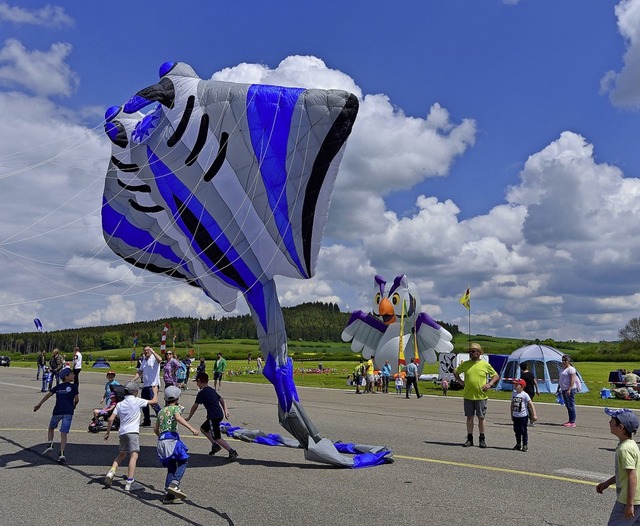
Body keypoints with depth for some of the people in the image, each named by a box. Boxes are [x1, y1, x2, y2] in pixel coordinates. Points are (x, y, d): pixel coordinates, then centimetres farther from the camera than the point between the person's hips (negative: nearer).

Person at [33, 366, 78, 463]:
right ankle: (61, 453, -14)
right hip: (68, 412, -3)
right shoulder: (73, 386, 3)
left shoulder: (58, 387, 14)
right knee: (64, 433, -5)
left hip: (57, 411, 3)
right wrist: (74, 405, 17)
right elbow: (77, 399, -3)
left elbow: (48, 395, 7)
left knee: (51, 428, 28)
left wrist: (39, 404, 11)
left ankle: (50, 445, 14)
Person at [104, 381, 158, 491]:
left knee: (121, 454, 25)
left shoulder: (119, 404, 13)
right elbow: (154, 401, 5)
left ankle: (111, 472, 11)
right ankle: (129, 483, -18)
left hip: (122, 432, 6)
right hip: (133, 432, -6)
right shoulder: (137, 401, 0)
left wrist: (108, 432, 17)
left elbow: (111, 419, 7)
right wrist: (155, 391, 23)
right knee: (134, 456, -11)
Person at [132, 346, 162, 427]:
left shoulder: (154, 358, -6)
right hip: (145, 385, 9)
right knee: (143, 403, 11)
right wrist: (132, 381, 13)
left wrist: (153, 351, -25)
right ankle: (147, 421, 22)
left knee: (153, 403, -14)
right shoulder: (144, 361, 19)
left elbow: (160, 359, -31)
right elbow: (139, 372, 21)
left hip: (153, 384, -9)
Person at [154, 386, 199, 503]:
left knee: (171, 467, 12)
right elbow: (178, 418, -20)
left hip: (161, 440, 7)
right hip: (171, 439, -7)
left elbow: (155, 429, 26)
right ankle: (174, 484, -18)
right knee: (182, 462, 1)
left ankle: (168, 494, 7)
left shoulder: (161, 411, 22)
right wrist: (191, 428, -31)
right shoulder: (176, 408, 2)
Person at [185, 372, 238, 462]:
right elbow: (222, 400, 19)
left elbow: (195, 407, -1)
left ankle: (232, 451, -11)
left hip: (214, 417, -9)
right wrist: (226, 411, 15)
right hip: (219, 415, 9)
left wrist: (188, 418, 10)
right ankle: (215, 445, 22)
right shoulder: (212, 390, 17)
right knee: (203, 428, 25)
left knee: (217, 437, -3)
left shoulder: (201, 393, -7)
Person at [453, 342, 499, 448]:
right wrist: (460, 381, 6)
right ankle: (469, 439, 17)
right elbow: (455, 372, 17)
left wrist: (489, 384, -6)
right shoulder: (465, 364, 3)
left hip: (481, 396, -2)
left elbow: (496, 376, 8)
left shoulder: (485, 365, -2)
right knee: (469, 417, 8)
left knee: (481, 418, 5)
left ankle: (482, 439, 18)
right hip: (468, 396, 2)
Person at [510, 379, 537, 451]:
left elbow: (531, 405, -12)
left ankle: (525, 445, 10)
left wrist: (534, 415, -17)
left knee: (523, 430, 0)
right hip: (515, 416, 6)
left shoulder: (525, 395, -11)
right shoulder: (513, 394, 6)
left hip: (523, 416, -6)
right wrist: (512, 415, 16)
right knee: (516, 430, 12)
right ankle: (518, 444, 25)